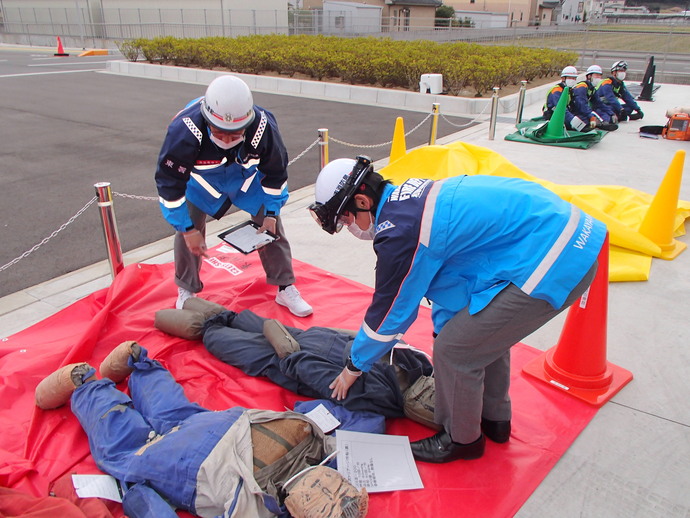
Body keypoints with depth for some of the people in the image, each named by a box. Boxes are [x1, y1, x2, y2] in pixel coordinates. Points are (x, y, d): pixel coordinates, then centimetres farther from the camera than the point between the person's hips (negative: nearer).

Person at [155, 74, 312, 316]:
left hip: (247, 173, 1)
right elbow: (169, 182, -26)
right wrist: (187, 229, -24)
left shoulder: (263, 127, -34)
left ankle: (286, 288, 12)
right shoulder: (185, 130, -39)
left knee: (271, 225, -4)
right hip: (201, 176, -1)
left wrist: (271, 213, -14)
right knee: (187, 228, -9)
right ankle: (186, 290, 15)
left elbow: (276, 172, -13)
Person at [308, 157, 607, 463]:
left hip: (550, 265, -10)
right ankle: (494, 419, 44)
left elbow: (389, 312, -4)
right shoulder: (410, 197, 11)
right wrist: (443, 329, 28)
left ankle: (462, 440, 25)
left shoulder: (399, 234, -17)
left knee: (454, 352, 0)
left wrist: (355, 367, 13)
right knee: (485, 330, 26)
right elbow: (447, 270, 22)